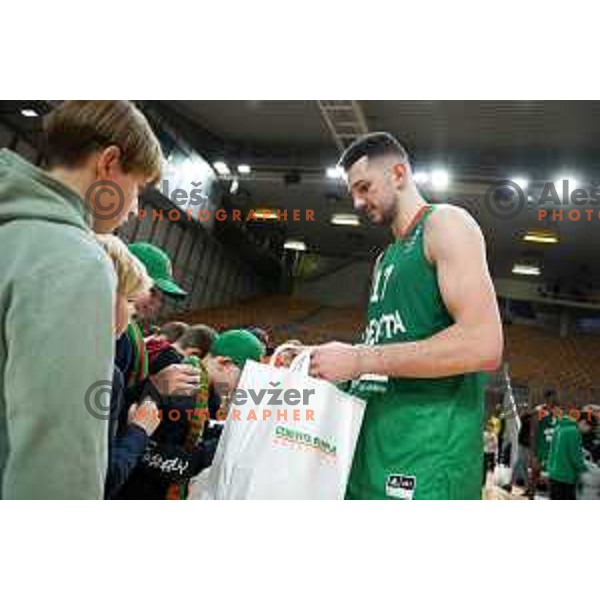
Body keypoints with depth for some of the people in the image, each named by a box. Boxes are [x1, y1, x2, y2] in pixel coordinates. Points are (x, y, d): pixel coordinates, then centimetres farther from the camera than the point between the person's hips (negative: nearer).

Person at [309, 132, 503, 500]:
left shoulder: (445, 223, -5)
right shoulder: (387, 259, 21)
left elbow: (484, 346, -19)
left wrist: (361, 359, -18)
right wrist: (317, 357, 8)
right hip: (373, 443, 8)